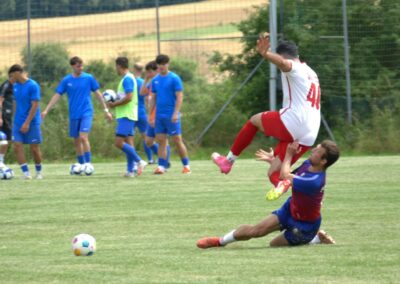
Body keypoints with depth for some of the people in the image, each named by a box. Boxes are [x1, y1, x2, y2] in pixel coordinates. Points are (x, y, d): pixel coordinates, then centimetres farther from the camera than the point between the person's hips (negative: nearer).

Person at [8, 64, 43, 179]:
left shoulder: (33, 86, -13)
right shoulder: (15, 86, 7)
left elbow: (35, 105, -15)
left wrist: (27, 123, -18)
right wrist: (16, 119, 12)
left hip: (31, 123, -5)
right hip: (18, 122, 5)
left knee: (34, 148, 2)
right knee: (17, 146, -9)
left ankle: (39, 172, 21)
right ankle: (26, 173, -7)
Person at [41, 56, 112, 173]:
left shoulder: (89, 78, -1)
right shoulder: (66, 80, 2)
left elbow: (98, 94, 6)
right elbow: (57, 96, 4)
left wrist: (106, 110, 6)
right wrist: (46, 110, -3)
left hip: (86, 113, -3)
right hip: (74, 115, 3)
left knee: (83, 137, -19)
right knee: (76, 141, 8)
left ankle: (88, 162, -14)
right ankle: (81, 165, 19)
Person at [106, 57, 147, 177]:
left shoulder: (127, 79, -15)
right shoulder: (129, 78, 16)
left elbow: (128, 97, -23)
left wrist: (114, 104, -13)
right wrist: (115, 103, 12)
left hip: (125, 116, -10)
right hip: (126, 116, 10)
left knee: (119, 143, -14)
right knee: (127, 142, 9)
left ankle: (139, 161, -13)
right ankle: (130, 170, 7)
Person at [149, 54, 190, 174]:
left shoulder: (174, 79, -6)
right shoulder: (155, 80, 11)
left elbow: (179, 97, -10)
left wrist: (176, 113, -17)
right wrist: (150, 115, 13)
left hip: (171, 116, -5)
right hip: (159, 115, 5)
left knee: (177, 140, -2)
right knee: (161, 141, 2)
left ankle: (186, 165, 7)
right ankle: (162, 166, 2)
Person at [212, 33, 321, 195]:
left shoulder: (295, 69, -1)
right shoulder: (311, 74, 30)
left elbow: (283, 63, -26)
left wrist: (265, 54, -44)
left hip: (291, 124, -8)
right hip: (308, 137, 8)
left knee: (254, 120, 19)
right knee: (273, 173, 7)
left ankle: (229, 160, 21)